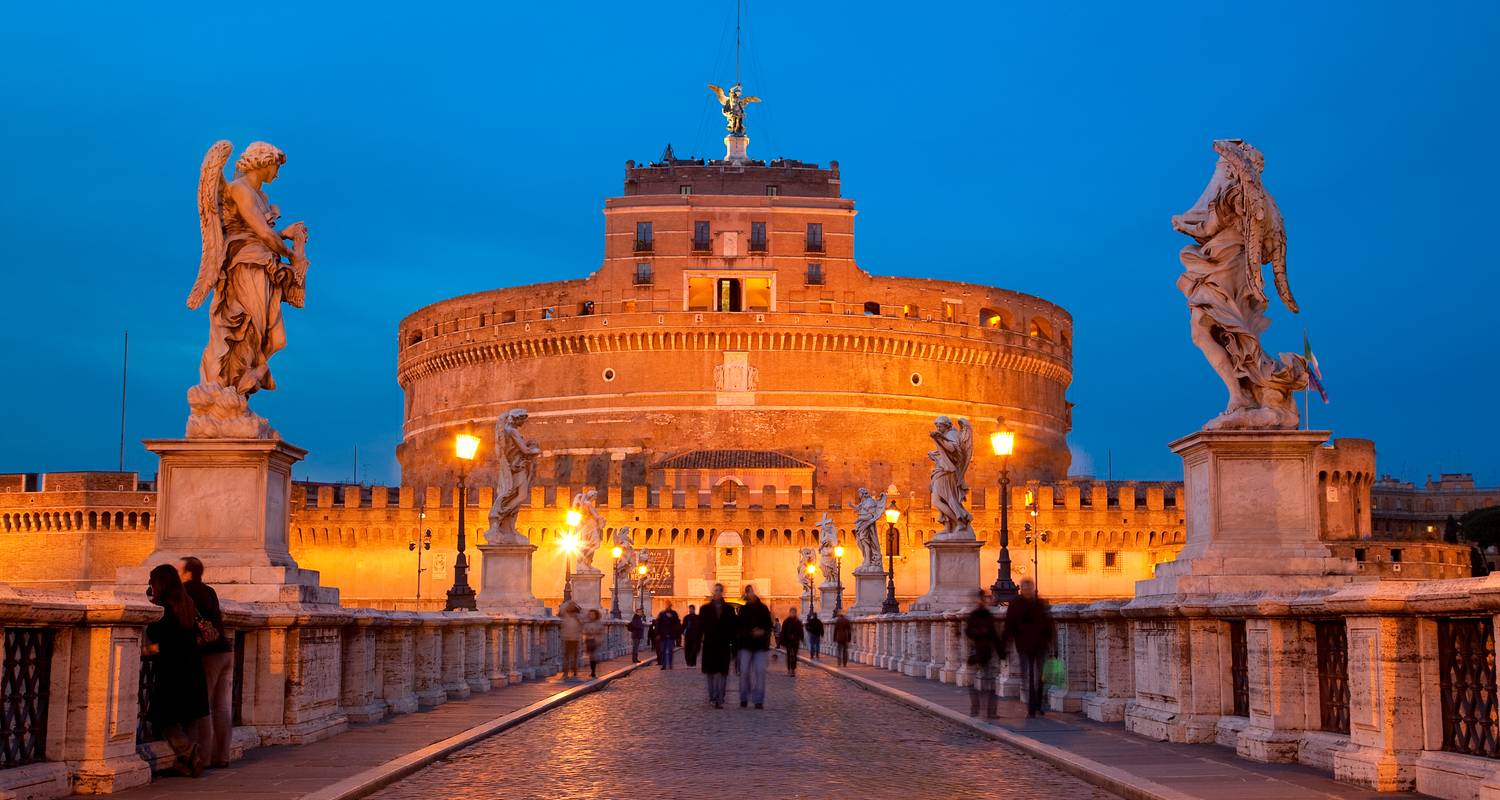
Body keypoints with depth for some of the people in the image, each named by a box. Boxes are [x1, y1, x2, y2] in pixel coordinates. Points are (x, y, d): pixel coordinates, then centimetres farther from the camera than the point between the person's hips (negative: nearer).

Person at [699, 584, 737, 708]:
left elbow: (733, 628, 6)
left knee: (722, 673, -5)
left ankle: (719, 699, -6)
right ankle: (713, 697, 14)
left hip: (724, 646, -1)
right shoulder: (706, 608, 6)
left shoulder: (729, 609, 7)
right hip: (709, 645, 1)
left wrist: (733, 646, 1)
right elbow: (700, 627, 4)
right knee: (710, 672, 5)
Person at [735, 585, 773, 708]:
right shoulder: (743, 610, 6)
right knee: (744, 671, -3)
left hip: (761, 645, 0)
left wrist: (763, 631, -12)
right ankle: (744, 698, 9)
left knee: (760, 671, -6)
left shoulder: (763, 609, 6)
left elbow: (769, 625, 8)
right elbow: (738, 627, 3)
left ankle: (758, 700, -2)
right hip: (746, 645, 0)